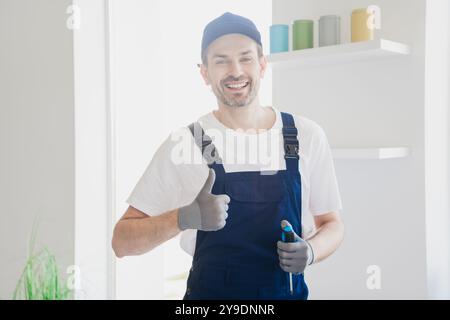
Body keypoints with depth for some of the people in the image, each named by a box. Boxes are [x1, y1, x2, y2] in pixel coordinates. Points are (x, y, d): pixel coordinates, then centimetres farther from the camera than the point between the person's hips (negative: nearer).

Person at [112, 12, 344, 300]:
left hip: (289, 292, 2)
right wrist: (184, 218, -27)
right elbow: (122, 241, -10)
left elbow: (331, 224, 6)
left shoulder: (307, 135, -5)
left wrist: (310, 250, -16)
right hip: (209, 291, -1)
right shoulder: (184, 144, -10)